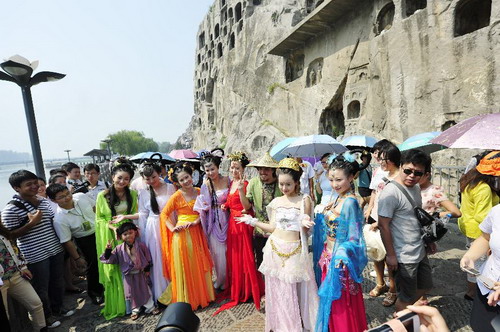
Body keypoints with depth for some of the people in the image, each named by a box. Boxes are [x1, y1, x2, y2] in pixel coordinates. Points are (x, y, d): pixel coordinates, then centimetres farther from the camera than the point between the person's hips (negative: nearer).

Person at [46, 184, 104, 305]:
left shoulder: (81, 196, -18)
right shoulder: (59, 219, -27)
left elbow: (95, 208, 2)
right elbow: (67, 241, -18)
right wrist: (77, 258, -11)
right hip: (86, 240, -4)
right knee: (93, 266, 7)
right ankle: (95, 293, 36)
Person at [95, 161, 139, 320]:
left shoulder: (132, 194, 2)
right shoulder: (102, 195, -4)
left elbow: (137, 214, 4)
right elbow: (99, 218, 0)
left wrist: (125, 217, -13)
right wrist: (113, 227, -13)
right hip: (110, 236, -1)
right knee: (113, 270, 6)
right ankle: (117, 306, 22)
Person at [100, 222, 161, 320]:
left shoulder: (141, 245, -13)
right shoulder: (119, 248, -10)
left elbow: (148, 258, -4)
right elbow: (109, 259, -8)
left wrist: (147, 269, 0)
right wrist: (108, 249, -25)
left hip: (140, 272, 0)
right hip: (128, 275, 1)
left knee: (145, 290, 10)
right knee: (132, 293, 12)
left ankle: (150, 307, 27)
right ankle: (135, 309, 33)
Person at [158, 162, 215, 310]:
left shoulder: (199, 192, 2)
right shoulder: (177, 196, -11)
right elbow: (164, 214, -5)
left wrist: (196, 221, -14)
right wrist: (172, 228, -15)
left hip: (196, 233, 5)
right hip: (182, 234, -5)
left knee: (199, 266, 15)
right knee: (184, 267, 7)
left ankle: (201, 295, 34)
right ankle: (185, 299, 25)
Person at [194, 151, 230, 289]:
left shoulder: (227, 180, -10)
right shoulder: (205, 185, -4)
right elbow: (203, 207, 4)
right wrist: (203, 207, -18)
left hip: (225, 220, -1)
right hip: (213, 222, 1)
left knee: (227, 250, 11)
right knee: (216, 251, 13)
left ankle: (225, 279, 36)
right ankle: (220, 279, 37)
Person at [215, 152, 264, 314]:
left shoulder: (245, 184, -15)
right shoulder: (231, 183, 8)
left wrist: (241, 190, -35)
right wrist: (225, 205, 1)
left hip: (243, 223, -7)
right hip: (232, 221, 8)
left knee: (246, 255, 5)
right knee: (233, 255, 17)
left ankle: (249, 290, 25)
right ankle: (236, 289, 35)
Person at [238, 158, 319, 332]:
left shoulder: (304, 200, -8)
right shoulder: (276, 202, 3)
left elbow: (306, 229, -7)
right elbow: (272, 227, 7)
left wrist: (305, 223, -29)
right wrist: (252, 221, 3)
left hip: (295, 251, -3)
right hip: (274, 249, 4)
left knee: (294, 291, 7)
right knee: (277, 290, 14)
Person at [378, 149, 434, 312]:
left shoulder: (416, 187, 5)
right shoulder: (391, 192, -23)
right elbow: (383, 225, -22)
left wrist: (429, 240, 19)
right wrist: (390, 255, -19)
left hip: (420, 252, 9)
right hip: (404, 257, -9)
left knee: (425, 286, 24)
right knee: (407, 297, 9)